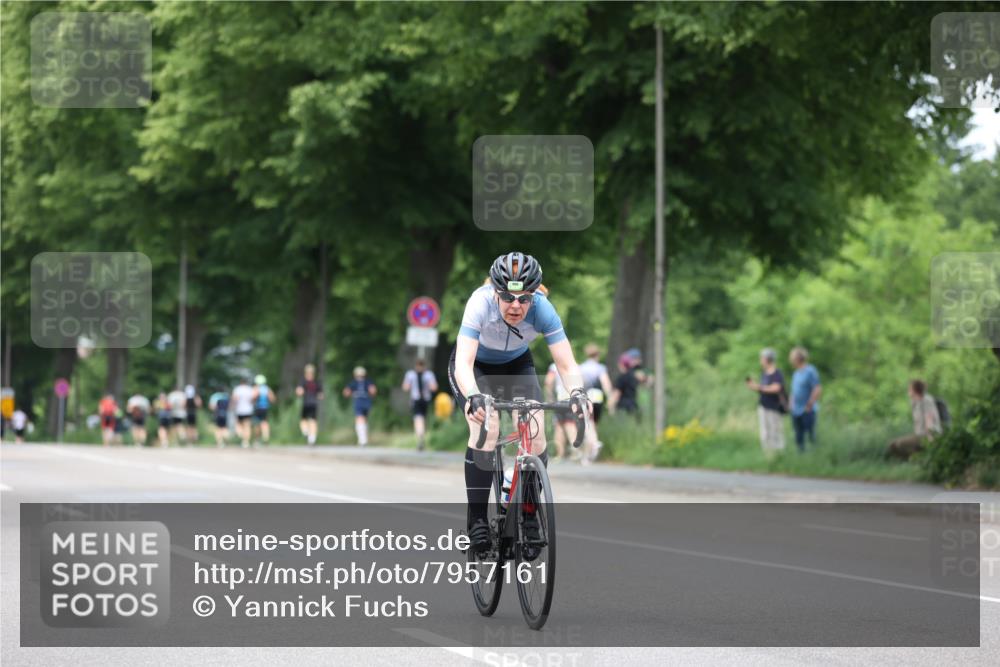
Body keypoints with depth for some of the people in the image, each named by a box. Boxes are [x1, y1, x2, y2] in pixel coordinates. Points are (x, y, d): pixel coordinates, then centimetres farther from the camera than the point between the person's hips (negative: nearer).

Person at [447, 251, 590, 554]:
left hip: (517, 364, 2)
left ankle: (530, 518, 2)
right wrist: (473, 396, -63)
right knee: (486, 428, -26)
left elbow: (566, 364, -32)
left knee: (535, 434, -16)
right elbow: (464, 363, -44)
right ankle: (477, 521, -19)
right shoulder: (481, 303, -36)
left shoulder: (542, 309, -30)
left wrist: (577, 392, -52)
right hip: (475, 365, -2)